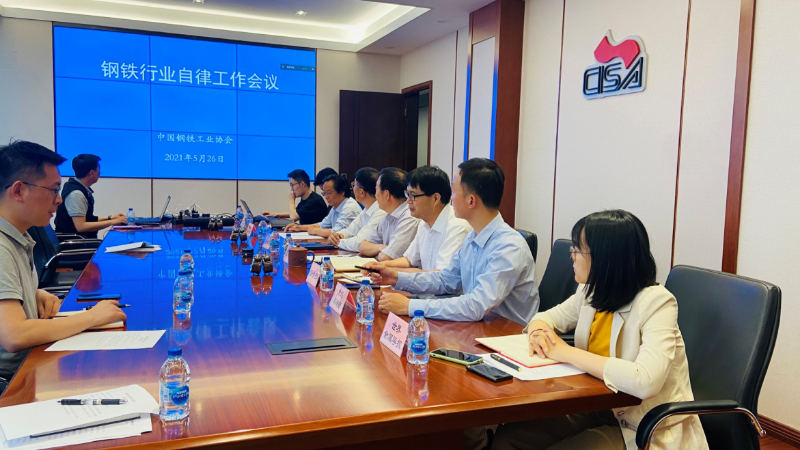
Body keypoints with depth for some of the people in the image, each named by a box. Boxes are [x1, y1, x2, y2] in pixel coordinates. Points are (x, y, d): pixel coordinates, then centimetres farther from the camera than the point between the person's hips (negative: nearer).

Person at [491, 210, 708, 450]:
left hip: (646, 428, -6)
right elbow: (549, 316, 15)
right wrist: (539, 332, -11)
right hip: (595, 407, 6)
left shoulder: (656, 303, -21)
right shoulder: (591, 291, 0)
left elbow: (644, 381, -36)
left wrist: (565, 352, -27)